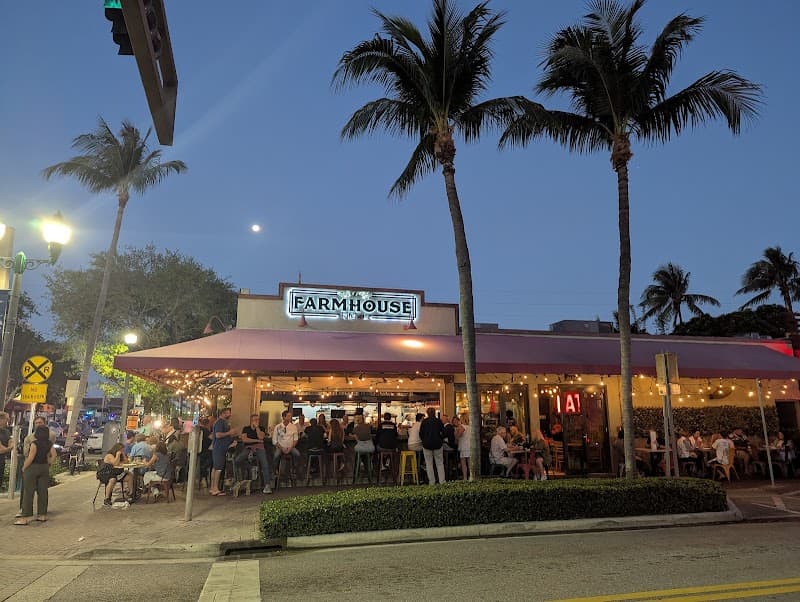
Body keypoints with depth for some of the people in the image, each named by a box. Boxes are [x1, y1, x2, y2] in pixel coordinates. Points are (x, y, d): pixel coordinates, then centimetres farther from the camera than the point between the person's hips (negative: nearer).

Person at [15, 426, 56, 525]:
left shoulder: (35, 443, -14)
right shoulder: (49, 444, 3)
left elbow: (30, 458, -16)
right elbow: (54, 455, 0)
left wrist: (24, 467, -4)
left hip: (32, 468, -6)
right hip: (44, 468, 6)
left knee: (28, 493, -1)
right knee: (42, 492, 10)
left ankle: (25, 518, 0)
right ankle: (42, 515, 15)